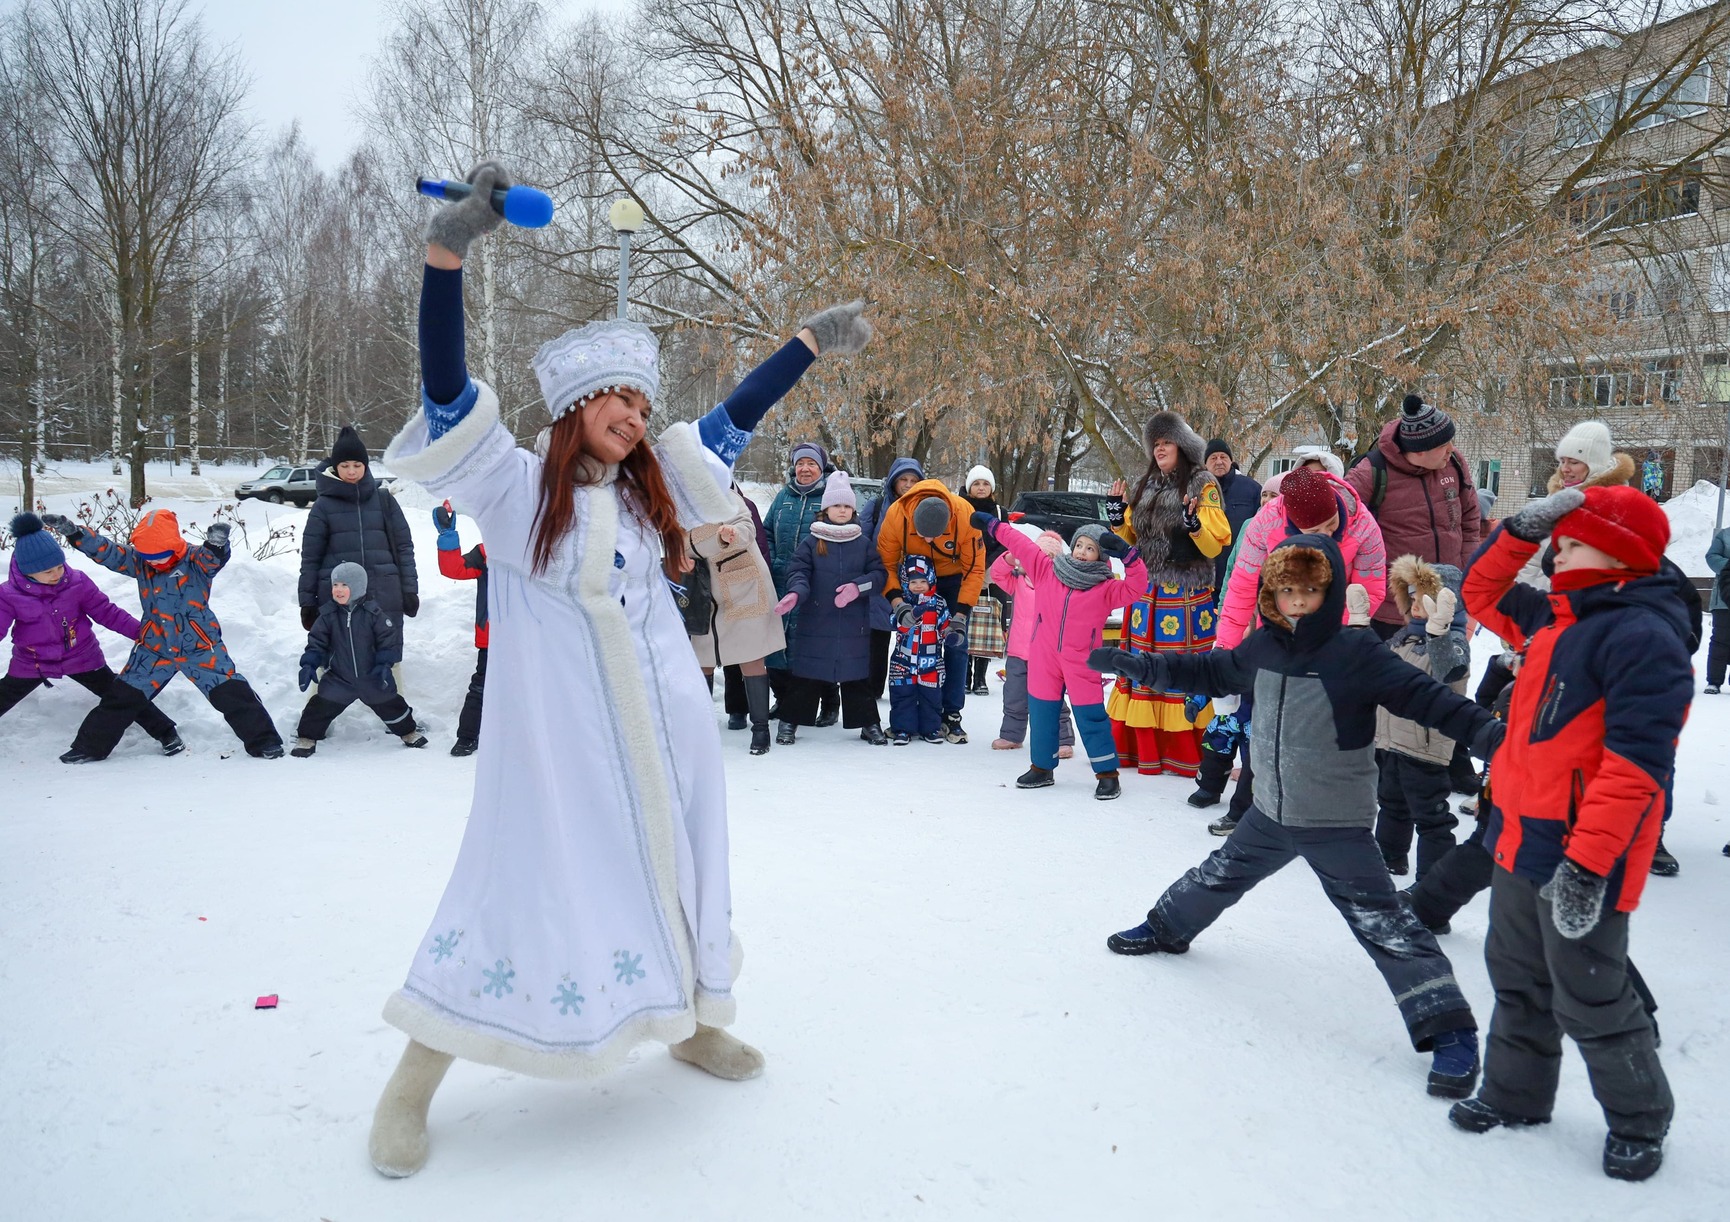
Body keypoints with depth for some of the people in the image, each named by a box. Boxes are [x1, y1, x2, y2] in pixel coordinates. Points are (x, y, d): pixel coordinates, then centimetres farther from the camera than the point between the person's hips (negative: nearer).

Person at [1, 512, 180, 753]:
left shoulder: (76, 582, -14)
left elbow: (106, 612, -8)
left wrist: (139, 631, -13)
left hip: (81, 658, -1)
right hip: (31, 662, 1)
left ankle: (166, 733, 9)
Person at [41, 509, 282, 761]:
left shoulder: (197, 561, -13)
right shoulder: (139, 562, 1)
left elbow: (214, 557, -34)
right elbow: (105, 550, -3)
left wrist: (217, 543, -58)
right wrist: (73, 532, -18)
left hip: (201, 647, -4)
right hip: (154, 649, 4)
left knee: (232, 694, -11)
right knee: (122, 697, 8)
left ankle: (263, 742, -1)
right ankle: (91, 746, 24)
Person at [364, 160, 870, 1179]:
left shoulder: (652, 490, 9)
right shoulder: (516, 486, -6)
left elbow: (734, 421, 19)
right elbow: (448, 390, -18)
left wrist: (812, 343, 25)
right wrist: (451, 248, -28)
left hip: (665, 736, 6)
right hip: (558, 742, -5)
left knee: (676, 867, 16)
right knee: (530, 884, -2)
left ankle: (694, 1021, 39)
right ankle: (413, 1082, 14)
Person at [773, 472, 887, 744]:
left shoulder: (864, 543, 8)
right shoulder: (812, 542, 4)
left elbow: (879, 573, 4)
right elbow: (798, 571, -3)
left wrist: (859, 587, -14)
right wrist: (796, 593, -24)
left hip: (854, 622, 1)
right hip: (816, 621, -1)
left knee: (857, 673, 7)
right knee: (807, 673, 2)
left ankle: (868, 723, 17)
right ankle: (791, 719, 14)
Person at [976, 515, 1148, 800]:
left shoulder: (1106, 589, -5)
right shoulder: (1047, 570, 3)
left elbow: (1134, 588, -17)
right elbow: (1021, 544, 8)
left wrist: (1128, 554, -28)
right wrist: (992, 526, 12)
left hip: (1082, 664, -3)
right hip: (1044, 660, 3)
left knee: (1091, 717, -1)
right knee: (1042, 712, 12)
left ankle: (1107, 773, 9)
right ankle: (1042, 767, 27)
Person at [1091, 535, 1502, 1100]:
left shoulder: (1356, 653, -20)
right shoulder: (1263, 646, -2)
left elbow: (1425, 697, -23)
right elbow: (1211, 672, 14)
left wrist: (1488, 734, -36)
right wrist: (1139, 665, 12)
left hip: (1339, 825, -6)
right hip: (1272, 812, 6)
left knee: (1384, 923, -6)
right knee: (1218, 877, 24)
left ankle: (1449, 1031, 2)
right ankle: (1166, 928, 50)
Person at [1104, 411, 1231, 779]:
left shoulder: (1203, 485, -4)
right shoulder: (1145, 486, 14)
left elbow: (1215, 544, -10)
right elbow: (1133, 536, 21)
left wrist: (1194, 525, -28)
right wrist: (1118, 516, 3)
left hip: (1187, 596, -6)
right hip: (1147, 593, 6)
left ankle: (1186, 754, 2)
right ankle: (1144, 749, 15)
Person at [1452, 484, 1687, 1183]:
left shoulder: (1643, 637, -19)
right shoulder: (1554, 617, 9)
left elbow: (1638, 763, -25)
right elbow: (1482, 595, 25)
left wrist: (1588, 859, -30)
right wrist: (1521, 533, 8)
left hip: (1583, 855, -9)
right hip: (1523, 837, 9)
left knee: (1589, 1000, 6)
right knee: (1518, 977, 21)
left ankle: (1638, 1122, 28)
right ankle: (1515, 1095, 38)